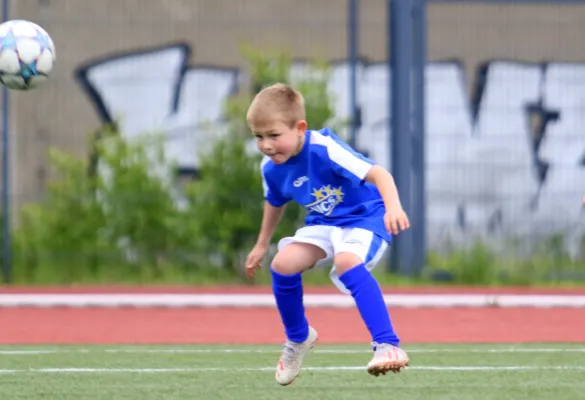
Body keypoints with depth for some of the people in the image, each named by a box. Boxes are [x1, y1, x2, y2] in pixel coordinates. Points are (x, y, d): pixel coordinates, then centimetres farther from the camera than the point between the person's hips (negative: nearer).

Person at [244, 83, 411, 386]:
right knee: (283, 263, -15)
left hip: (365, 218, -7)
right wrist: (261, 246, 28)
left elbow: (378, 174, -35)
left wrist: (393, 207, -53)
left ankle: (388, 346, -38)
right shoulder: (271, 168, -7)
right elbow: (275, 203, 17)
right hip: (324, 224, 7)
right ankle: (298, 338, 13)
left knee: (346, 261, -37)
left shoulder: (325, 149, -29)